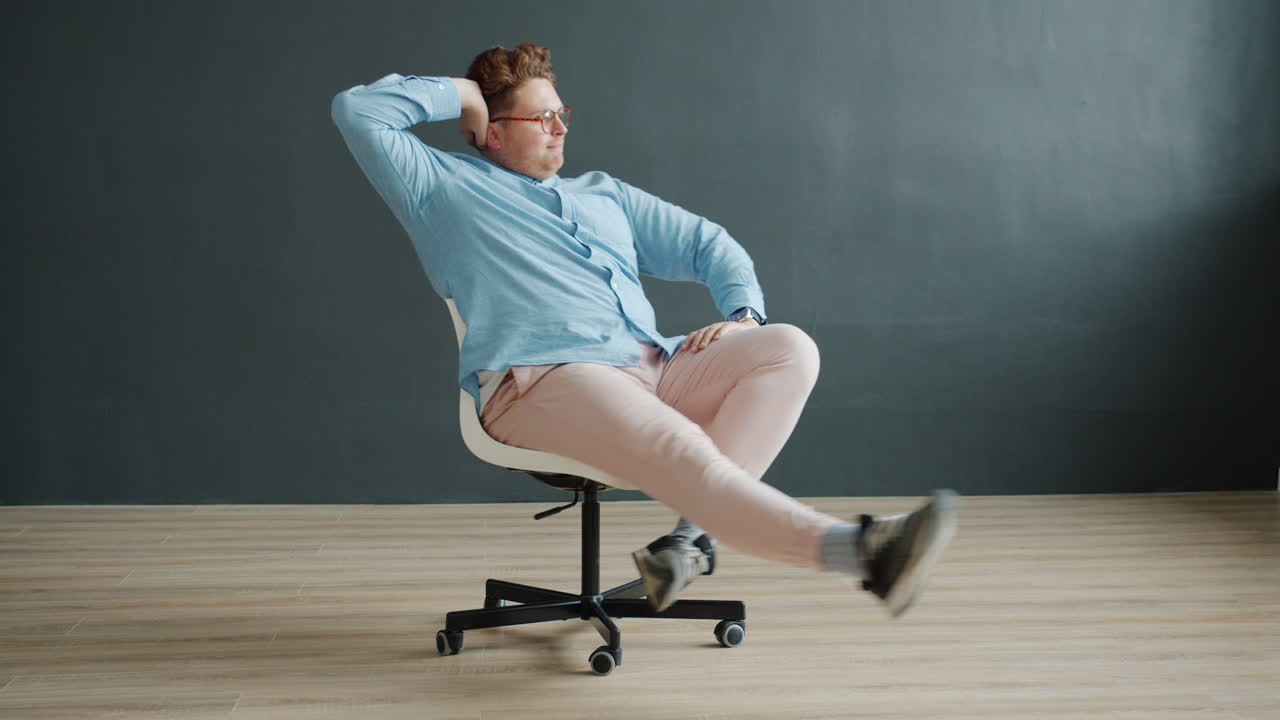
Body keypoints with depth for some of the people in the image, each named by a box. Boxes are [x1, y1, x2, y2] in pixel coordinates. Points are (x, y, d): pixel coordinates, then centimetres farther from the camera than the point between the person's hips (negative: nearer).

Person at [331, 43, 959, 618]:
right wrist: (460, 94, 15)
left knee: (789, 348, -18)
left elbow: (711, 247, 30)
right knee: (679, 450, -34)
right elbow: (357, 111, 8)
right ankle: (859, 549, -48)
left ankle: (692, 535, -31)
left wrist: (741, 315, 11)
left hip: (655, 366, 6)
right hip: (543, 378, -6)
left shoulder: (602, 193, 32)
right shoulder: (443, 188, 18)